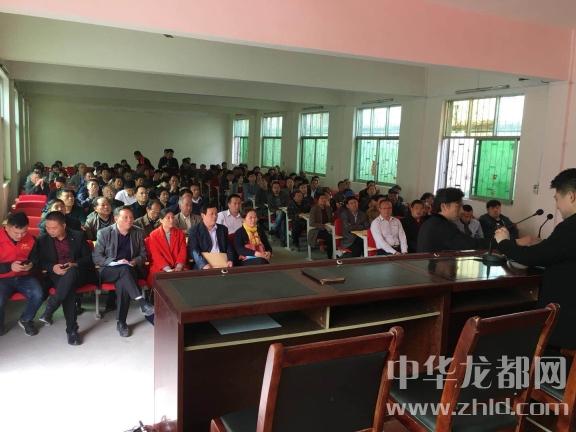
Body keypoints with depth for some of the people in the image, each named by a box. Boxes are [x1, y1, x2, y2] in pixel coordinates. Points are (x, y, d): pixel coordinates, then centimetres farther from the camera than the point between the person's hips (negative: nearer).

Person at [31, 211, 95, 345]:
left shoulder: (78, 236, 9)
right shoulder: (43, 240, 12)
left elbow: (88, 257, 7)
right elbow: (36, 261, 8)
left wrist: (74, 265, -13)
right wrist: (52, 267, -11)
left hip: (77, 272, 0)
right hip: (56, 275, 0)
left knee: (71, 272, -39)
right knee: (68, 289, -35)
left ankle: (50, 306, -30)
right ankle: (72, 329, -32)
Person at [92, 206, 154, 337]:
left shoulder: (138, 233, 6)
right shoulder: (104, 233, -2)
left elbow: (143, 255, 11)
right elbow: (96, 257, -3)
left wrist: (135, 262, -11)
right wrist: (115, 263, -18)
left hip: (131, 270, 2)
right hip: (109, 271, -2)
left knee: (123, 283, -32)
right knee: (124, 268, -36)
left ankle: (121, 322, -23)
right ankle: (142, 303, -43)